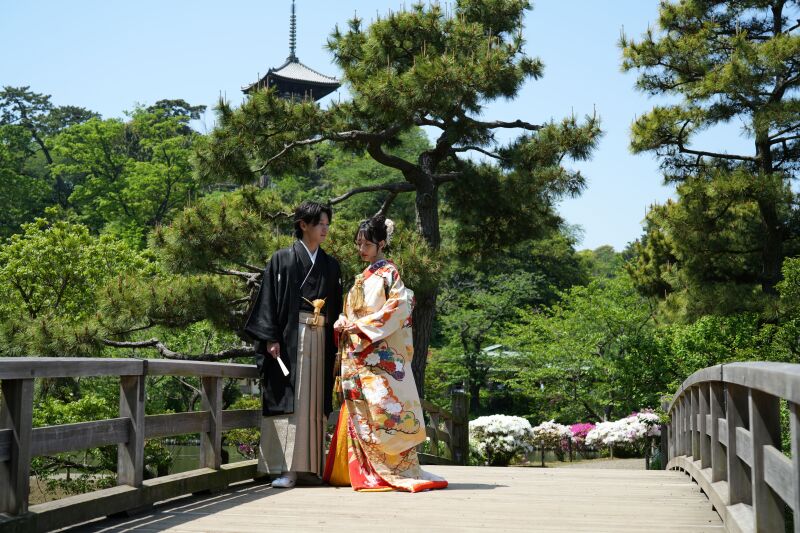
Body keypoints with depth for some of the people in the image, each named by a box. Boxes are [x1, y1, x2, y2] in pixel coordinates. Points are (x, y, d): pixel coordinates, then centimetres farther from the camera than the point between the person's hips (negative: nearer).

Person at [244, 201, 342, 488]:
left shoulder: (330, 266, 16)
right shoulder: (282, 259, 2)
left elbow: (336, 308, 16)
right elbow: (269, 300, -3)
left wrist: (336, 346, 10)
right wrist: (271, 338, -13)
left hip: (320, 340, 5)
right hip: (289, 338, -5)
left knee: (314, 402, 4)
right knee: (287, 399, -8)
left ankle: (308, 465, 9)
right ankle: (285, 469, -8)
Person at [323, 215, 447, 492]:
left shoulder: (388, 272, -4)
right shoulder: (363, 277, 20)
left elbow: (399, 307, -15)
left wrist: (361, 325, -16)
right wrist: (342, 323, 1)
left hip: (380, 354, -8)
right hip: (358, 355, 8)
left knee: (381, 408, -11)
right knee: (360, 411, 6)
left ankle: (399, 470, -7)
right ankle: (366, 470, 10)